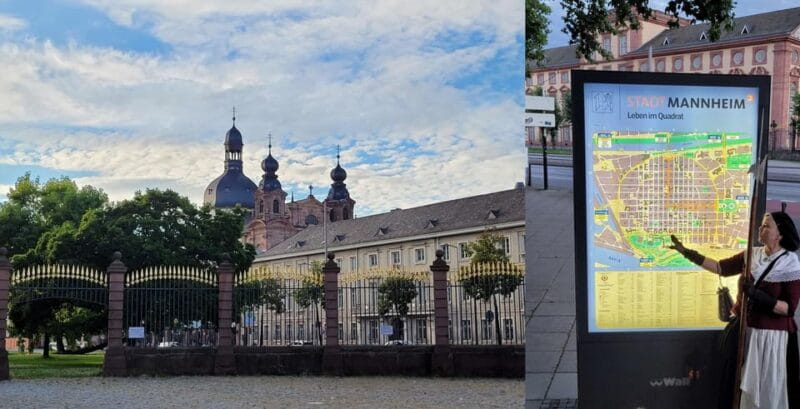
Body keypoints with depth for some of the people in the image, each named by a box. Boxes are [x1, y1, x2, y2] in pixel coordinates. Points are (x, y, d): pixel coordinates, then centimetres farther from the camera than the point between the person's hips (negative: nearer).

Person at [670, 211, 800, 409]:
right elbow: (721, 267, 3)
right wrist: (687, 252, -3)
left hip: (775, 336, -5)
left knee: (771, 391, 3)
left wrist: (757, 295, -27)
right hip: (749, 331, 5)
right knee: (748, 386, 14)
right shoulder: (752, 255, 2)